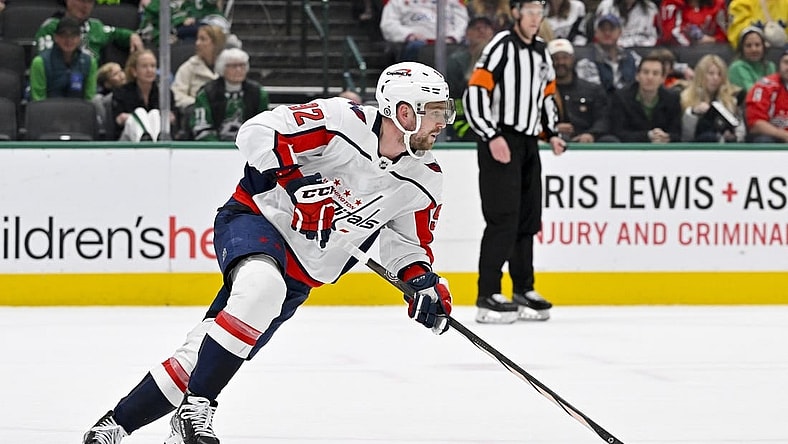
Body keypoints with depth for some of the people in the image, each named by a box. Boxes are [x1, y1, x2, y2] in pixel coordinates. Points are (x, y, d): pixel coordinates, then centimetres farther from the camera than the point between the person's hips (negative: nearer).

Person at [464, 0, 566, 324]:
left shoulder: (541, 52, 15)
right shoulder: (501, 47, -11)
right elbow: (474, 93, -17)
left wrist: (551, 133, 14)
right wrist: (492, 136, -22)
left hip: (528, 144, 8)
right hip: (499, 143, -8)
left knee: (528, 220, 12)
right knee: (503, 219, -13)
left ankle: (523, 291, 22)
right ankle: (488, 297, -13)